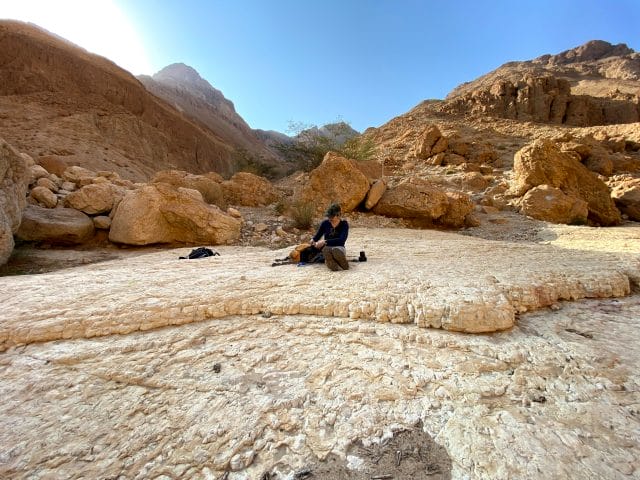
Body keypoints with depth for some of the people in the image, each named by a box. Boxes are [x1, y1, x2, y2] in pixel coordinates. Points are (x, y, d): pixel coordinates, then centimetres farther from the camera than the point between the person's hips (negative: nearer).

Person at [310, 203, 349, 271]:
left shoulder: (344, 224, -3)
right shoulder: (325, 223, 5)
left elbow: (342, 240, -17)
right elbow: (317, 235, 16)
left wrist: (325, 242, -24)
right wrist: (313, 240, -9)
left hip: (339, 248, -1)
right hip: (327, 248, 2)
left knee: (336, 250, -40)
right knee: (326, 249, -38)